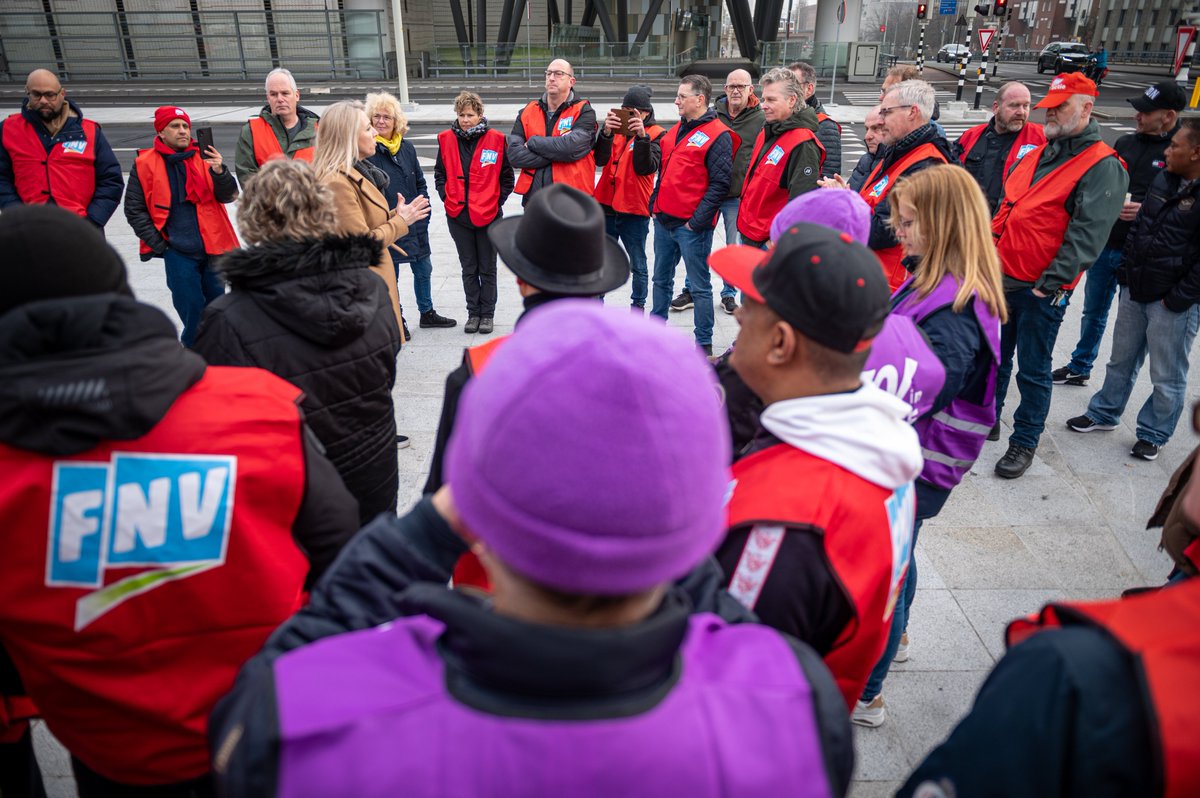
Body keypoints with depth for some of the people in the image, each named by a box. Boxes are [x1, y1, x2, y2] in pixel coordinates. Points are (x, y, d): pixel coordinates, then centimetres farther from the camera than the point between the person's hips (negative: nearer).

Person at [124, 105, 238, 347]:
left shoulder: (204, 157, 6)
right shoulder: (144, 164, 1)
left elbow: (228, 196, -1)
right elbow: (134, 209, 5)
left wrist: (219, 172, -20)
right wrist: (156, 242, -3)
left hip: (213, 245, 2)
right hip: (177, 250, -2)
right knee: (190, 305, -5)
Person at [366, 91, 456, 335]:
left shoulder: (407, 147, 6)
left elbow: (420, 183, 13)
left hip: (415, 223, 6)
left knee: (424, 269, 16)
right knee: (390, 275, 6)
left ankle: (427, 313, 34)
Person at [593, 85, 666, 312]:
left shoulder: (656, 134, -2)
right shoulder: (616, 127, 8)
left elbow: (646, 168, -16)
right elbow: (600, 160, -7)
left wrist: (642, 136, -27)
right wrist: (606, 132, -23)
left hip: (634, 209, -4)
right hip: (606, 204, 4)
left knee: (637, 264, 7)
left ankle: (638, 306, 21)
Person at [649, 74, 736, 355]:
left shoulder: (718, 135, -11)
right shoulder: (676, 131, 14)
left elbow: (720, 184, -15)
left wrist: (697, 221, -17)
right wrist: (655, 205, 14)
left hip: (692, 226, -8)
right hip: (664, 221, 8)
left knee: (699, 286, 1)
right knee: (661, 279, 17)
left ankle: (704, 343, 11)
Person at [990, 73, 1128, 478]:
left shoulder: (1103, 167, -10)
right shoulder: (1036, 155, 13)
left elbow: (1087, 233, -18)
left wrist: (1051, 284, -23)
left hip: (1042, 291, -7)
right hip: (1002, 278, 7)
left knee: (1033, 370, 4)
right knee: (994, 356, 17)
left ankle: (1024, 442, 18)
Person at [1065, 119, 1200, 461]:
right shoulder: (1163, 180, 7)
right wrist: (1126, 273, 10)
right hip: (1134, 292, 7)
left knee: (1167, 376, 7)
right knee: (1121, 360, 21)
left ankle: (1154, 434, 22)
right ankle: (1104, 413, 37)